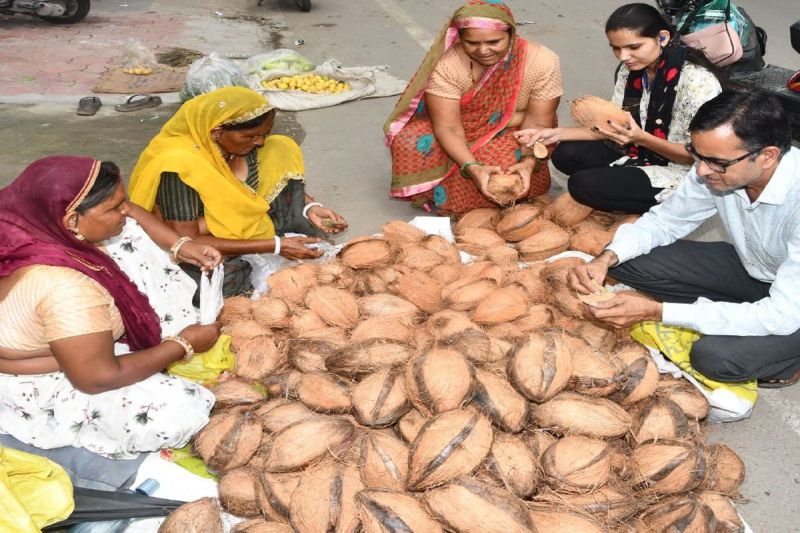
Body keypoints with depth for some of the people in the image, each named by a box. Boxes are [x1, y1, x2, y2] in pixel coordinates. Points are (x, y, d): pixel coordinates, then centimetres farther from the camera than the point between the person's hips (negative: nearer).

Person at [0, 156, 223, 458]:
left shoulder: (40, 222, -14)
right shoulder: (67, 287, -39)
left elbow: (130, 213, 5)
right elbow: (98, 378, -32)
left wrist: (180, 245, -7)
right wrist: (184, 345, -21)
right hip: (41, 395, -9)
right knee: (184, 411, -20)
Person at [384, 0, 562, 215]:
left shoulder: (542, 62, -23)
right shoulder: (445, 64, -27)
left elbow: (537, 123, -20)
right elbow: (448, 128, -27)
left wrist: (529, 162, -38)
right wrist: (472, 167, -43)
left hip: (513, 133, 0)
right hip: (460, 141, 0)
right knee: (412, 142, -29)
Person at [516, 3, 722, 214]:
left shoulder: (697, 80, -26)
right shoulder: (631, 69, -3)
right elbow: (613, 127, 3)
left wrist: (641, 138, -33)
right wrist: (557, 133, -10)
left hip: (680, 172, -8)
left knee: (584, 185, -20)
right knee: (566, 154, -5)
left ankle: (663, 206, -2)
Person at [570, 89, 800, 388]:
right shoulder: (718, 163, -20)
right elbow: (665, 220, -4)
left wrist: (655, 311, -38)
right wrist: (606, 258, -25)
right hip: (753, 269, 5)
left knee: (715, 355, -33)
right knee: (627, 261, -11)